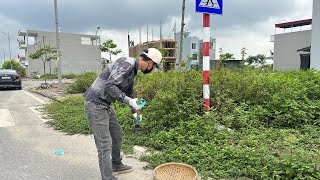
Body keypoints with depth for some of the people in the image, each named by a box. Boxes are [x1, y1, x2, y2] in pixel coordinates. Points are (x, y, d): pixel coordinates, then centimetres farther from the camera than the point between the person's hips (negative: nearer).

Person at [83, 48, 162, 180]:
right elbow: (109, 86, -30)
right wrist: (129, 101, -34)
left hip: (105, 105, 10)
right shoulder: (126, 64, -20)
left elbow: (129, 91, 25)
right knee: (105, 143, -6)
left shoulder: (132, 69, 12)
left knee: (117, 133, 21)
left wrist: (134, 111, 31)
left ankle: (116, 165, 39)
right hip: (95, 104, -10)